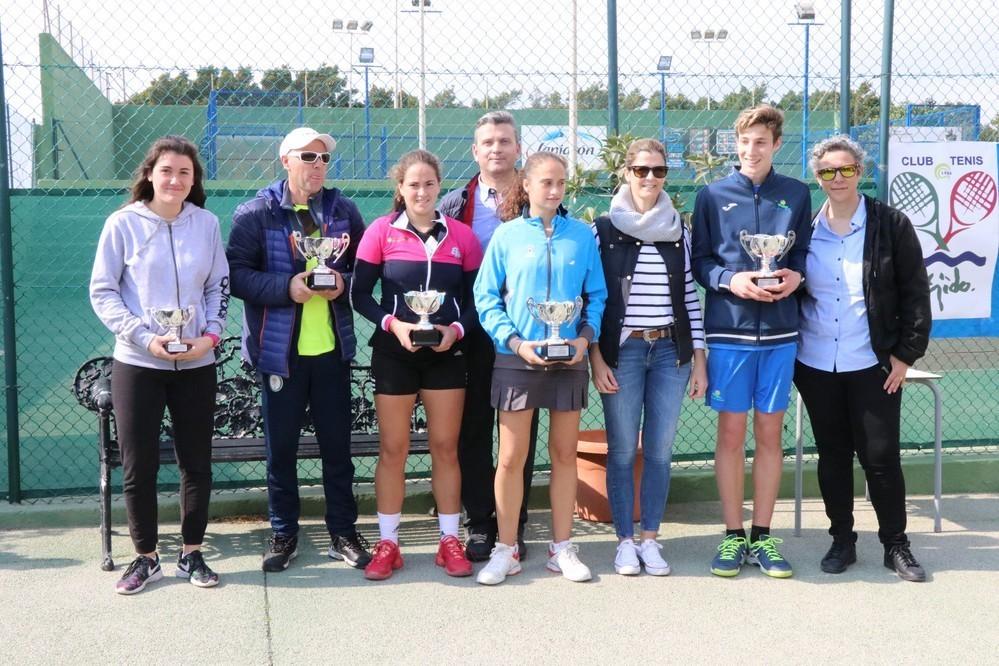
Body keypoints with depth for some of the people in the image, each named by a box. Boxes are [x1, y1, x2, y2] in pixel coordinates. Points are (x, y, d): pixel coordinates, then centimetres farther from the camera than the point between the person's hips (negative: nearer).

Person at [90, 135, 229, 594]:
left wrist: (211, 334, -6)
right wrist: (144, 337, -14)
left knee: (197, 463, 9)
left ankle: (192, 553, 24)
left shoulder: (206, 223, 3)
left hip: (196, 364, 2)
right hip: (137, 364, -2)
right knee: (138, 465, 4)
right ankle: (145, 557, 21)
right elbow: (102, 291, -3)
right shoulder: (124, 223, -4)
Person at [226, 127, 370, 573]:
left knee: (337, 444, 10)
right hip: (279, 349, -2)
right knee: (281, 447, 8)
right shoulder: (256, 213, -3)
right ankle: (283, 535, 23)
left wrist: (345, 283, -12)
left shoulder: (343, 210, 6)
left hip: (333, 348, 2)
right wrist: (287, 288, -21)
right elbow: (237, 273, -9)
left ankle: (343, 532, 22)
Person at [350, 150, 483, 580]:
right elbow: (360, 294, -3)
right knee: (392, 449, 5)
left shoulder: (461, 236, 2)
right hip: (394, 352, -1)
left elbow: (474, 298, 5)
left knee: (445, 447, 7)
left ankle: (450, 541, 18)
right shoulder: (381, 232, -3)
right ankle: (387, 543, 15)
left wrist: (456, 329, -13)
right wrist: (392, 323, -18)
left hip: (446, 352, 1)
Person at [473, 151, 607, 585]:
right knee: (511, 457, 1)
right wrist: (515, 341, -13)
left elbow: (597, 295, 6)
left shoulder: (582, 235, 4)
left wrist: (586, 336, -10)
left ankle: (562, 548, 20)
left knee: (565, 453, 9)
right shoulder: (507, 234, 0)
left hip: (569, 358, 2)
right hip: (517, 359, -2)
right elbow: (485, 296, -2)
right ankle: (506, 550, 14)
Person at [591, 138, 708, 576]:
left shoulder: (678, 231, 9)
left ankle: (650, 539, 17)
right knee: (622, 451, 3)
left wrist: (698, 357, 6)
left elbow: (689, 297, 10)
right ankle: (625, 541, 15)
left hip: (670, 351, 2)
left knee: (660, 450, 5)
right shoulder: (604, 229, 0)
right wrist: (595, 358, -7)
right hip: (621, 351, -2)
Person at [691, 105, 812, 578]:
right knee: (731, 432, 3)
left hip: (779, 329, 1)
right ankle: (733, 536, 14)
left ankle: (762, 536, 18)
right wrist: (731, 280, -14)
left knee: (769, 432, 7)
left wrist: (796, 276, -9)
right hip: (728, 328, -1)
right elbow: (698, 260, 3)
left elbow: (804, 251, 12)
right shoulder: (713, 195, 3)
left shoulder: (796, 194, 7)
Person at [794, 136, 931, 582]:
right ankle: (842, 540, 23)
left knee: (881, 457, 2)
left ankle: (896, 545, 17)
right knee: (832, 455, 10)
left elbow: (915, 294, -1)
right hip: (815, 365, 2)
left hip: (873, 366, -2)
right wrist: (787, 354, 4)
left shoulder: (891, 225, -2)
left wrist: (906, 354, -6)